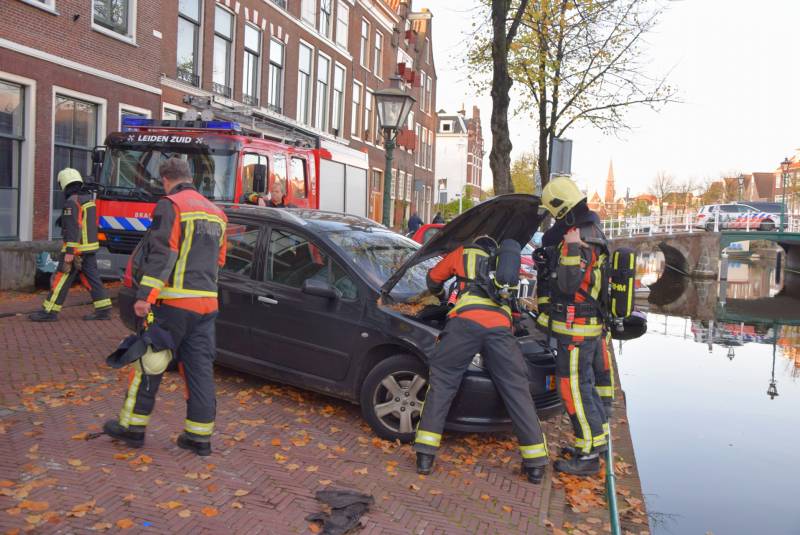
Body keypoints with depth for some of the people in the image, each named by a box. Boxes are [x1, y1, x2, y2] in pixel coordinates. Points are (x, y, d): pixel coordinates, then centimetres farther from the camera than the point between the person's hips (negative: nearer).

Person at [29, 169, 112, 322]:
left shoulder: (72, 202, -15)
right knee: (91, 278, 9)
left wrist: (69, 251, -21)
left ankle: (49, 311, 5)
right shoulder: (88, 198, 12)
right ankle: (104, 309, 6)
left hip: (76, 248, -8)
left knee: (61, 279, -1)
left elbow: (73, 228, -21)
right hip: (90, 247, 8)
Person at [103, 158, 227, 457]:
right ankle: (199, 436, 11)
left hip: (174, 302, -6)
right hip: (207, 303, 6)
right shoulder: (216, 213, 17)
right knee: (200, 369, 8)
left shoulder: (170, 206, -6)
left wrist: (145, 295, -18)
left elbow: (160, 253, -16)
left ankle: (132, 427, 17)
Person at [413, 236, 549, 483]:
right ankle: (536, 463, 13)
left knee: (441, 382, 9)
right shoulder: (506, 262, 36)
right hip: (500, 326, 2)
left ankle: (425, 456, 5)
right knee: (517, 390, 10)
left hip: (466, 321, -2)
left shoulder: (463, 253, 29)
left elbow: (433, 278, 39)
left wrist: (439, 293, 60)